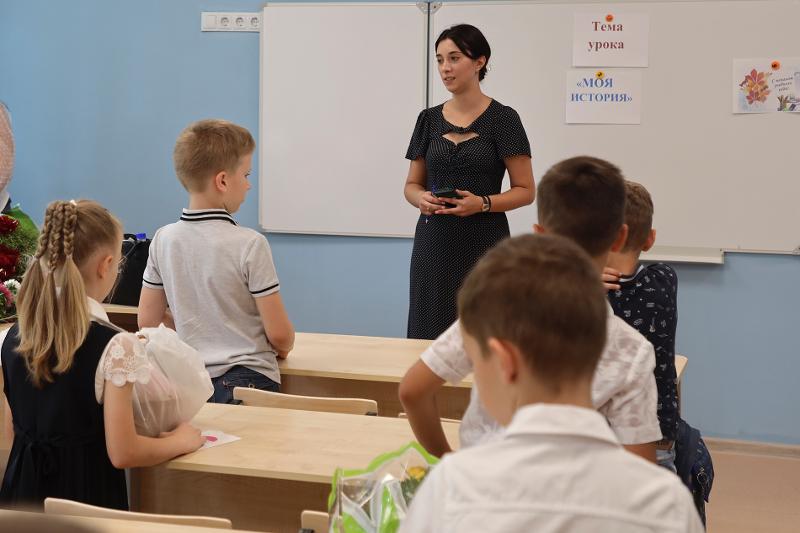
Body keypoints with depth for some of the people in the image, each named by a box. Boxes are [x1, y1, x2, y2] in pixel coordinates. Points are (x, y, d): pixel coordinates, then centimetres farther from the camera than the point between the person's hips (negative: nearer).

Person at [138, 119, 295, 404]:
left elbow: (147, 321, 8)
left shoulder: (163, 240, 0)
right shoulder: (250, 245, -14)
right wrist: (282, 348, 11)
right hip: (248, 380, -5)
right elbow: (279, 334, -12)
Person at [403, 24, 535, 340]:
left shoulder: (503, 119, -4)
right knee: (430, 333, 3)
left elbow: (525, 190, -5)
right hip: (433, 243, 4)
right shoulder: (429, 119, 8)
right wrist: (422, 199, -9)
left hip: (483, 244, -4)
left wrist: (483, 203, -20)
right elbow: (412, 185, 13)